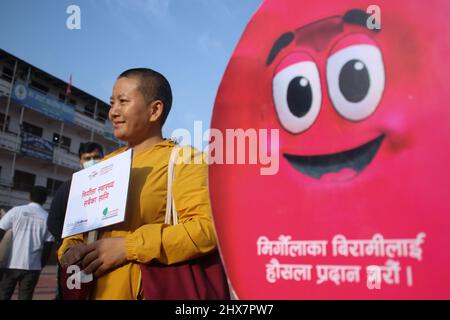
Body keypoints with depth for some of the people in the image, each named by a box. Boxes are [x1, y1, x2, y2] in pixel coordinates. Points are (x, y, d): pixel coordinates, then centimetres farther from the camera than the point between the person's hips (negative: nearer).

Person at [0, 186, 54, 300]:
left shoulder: (16, 211, -1)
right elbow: (48, 246, 2)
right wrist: (41, 265, 13)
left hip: (11, 264, 0)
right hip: (32, 267, 0)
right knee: (25, 297, 7)